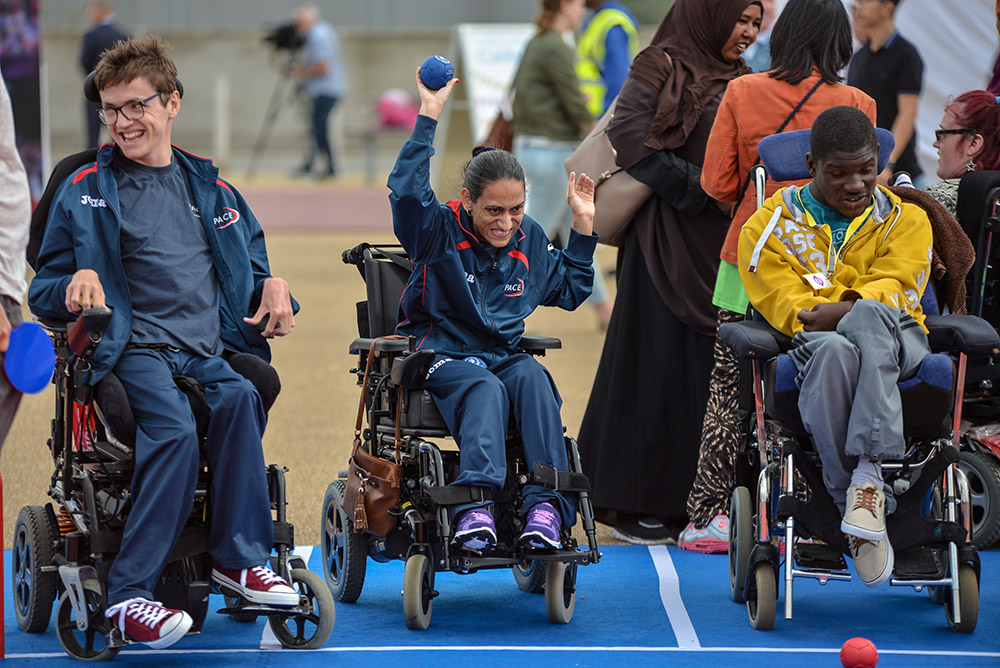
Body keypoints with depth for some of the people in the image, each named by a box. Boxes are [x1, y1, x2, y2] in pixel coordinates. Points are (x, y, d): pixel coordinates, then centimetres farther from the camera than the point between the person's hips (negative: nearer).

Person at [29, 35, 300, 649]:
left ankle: (238, 558, -27)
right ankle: (128, 594, -35)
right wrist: (74, 285, -14)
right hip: (132, 348, -3)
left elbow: (251, 264, 31)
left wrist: (273, 284, 7)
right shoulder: (86, 191, 10)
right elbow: (44, 289, 10)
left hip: (207, 352, 3)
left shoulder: (210, 188, 21)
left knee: (238, 397, -32)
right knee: (174, 425, -34)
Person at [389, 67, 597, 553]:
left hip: (503, 354, 4)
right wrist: (428, 117, -22)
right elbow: (407, 191, -21)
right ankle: (474, 505, -58)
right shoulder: (440, 232, -2)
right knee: (484, 389, -37)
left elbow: (569, 290, 27)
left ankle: (547, 504, -44)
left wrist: (583, 226, 18)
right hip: (443, 356, -4)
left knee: (532, 377, -32)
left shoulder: (529, 240, 13)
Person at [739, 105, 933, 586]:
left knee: (870, 317, -39)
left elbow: (897, 287, 2)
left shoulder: (905, 219, 20)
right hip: (813, 345, -1)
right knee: (833, 351, -41)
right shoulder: (769, 227, 16)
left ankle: (868, 471, -50)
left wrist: (847, 311, -18)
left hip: (897, 346, 1)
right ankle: (859, 506, -44)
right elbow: (788, 306, 2)